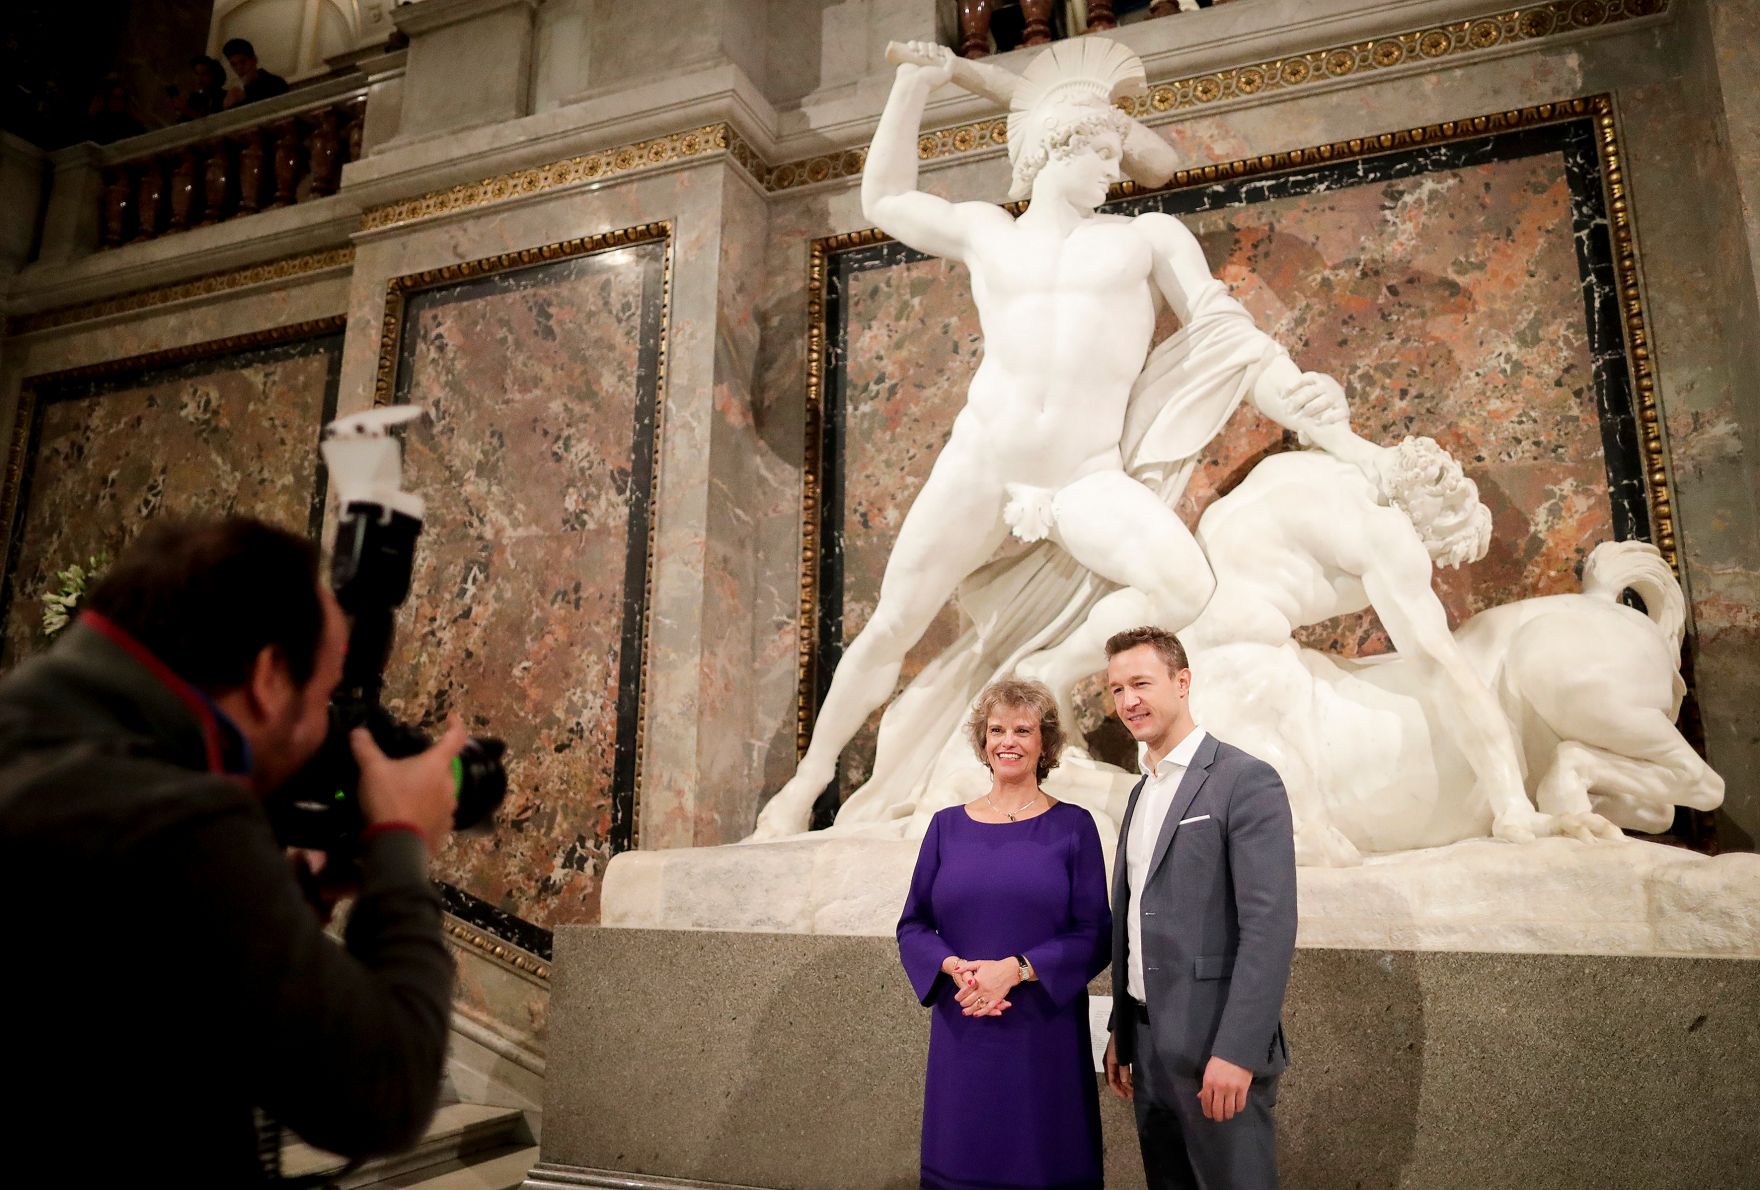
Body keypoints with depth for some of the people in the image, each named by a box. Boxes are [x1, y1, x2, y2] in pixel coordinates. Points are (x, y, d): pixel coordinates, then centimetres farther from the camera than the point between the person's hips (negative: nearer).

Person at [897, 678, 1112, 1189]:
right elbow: (913, 926, 7)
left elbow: (1095, 936, -4)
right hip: (962, 1038, 2)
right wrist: (954, 969, -12)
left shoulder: (1072, 826, -1)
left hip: (1045, 1038, -2)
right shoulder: (947, 826, 6)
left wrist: (1016, 968, -16)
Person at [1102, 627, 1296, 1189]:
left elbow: (1270, 924, -19)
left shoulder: (1247, 781, -13)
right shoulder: (1142, 791, 13)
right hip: (1149, 1044, 7)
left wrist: (1237, 1052, -22)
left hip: (1217, 1045, -7)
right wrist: (1121, 1031, 15)